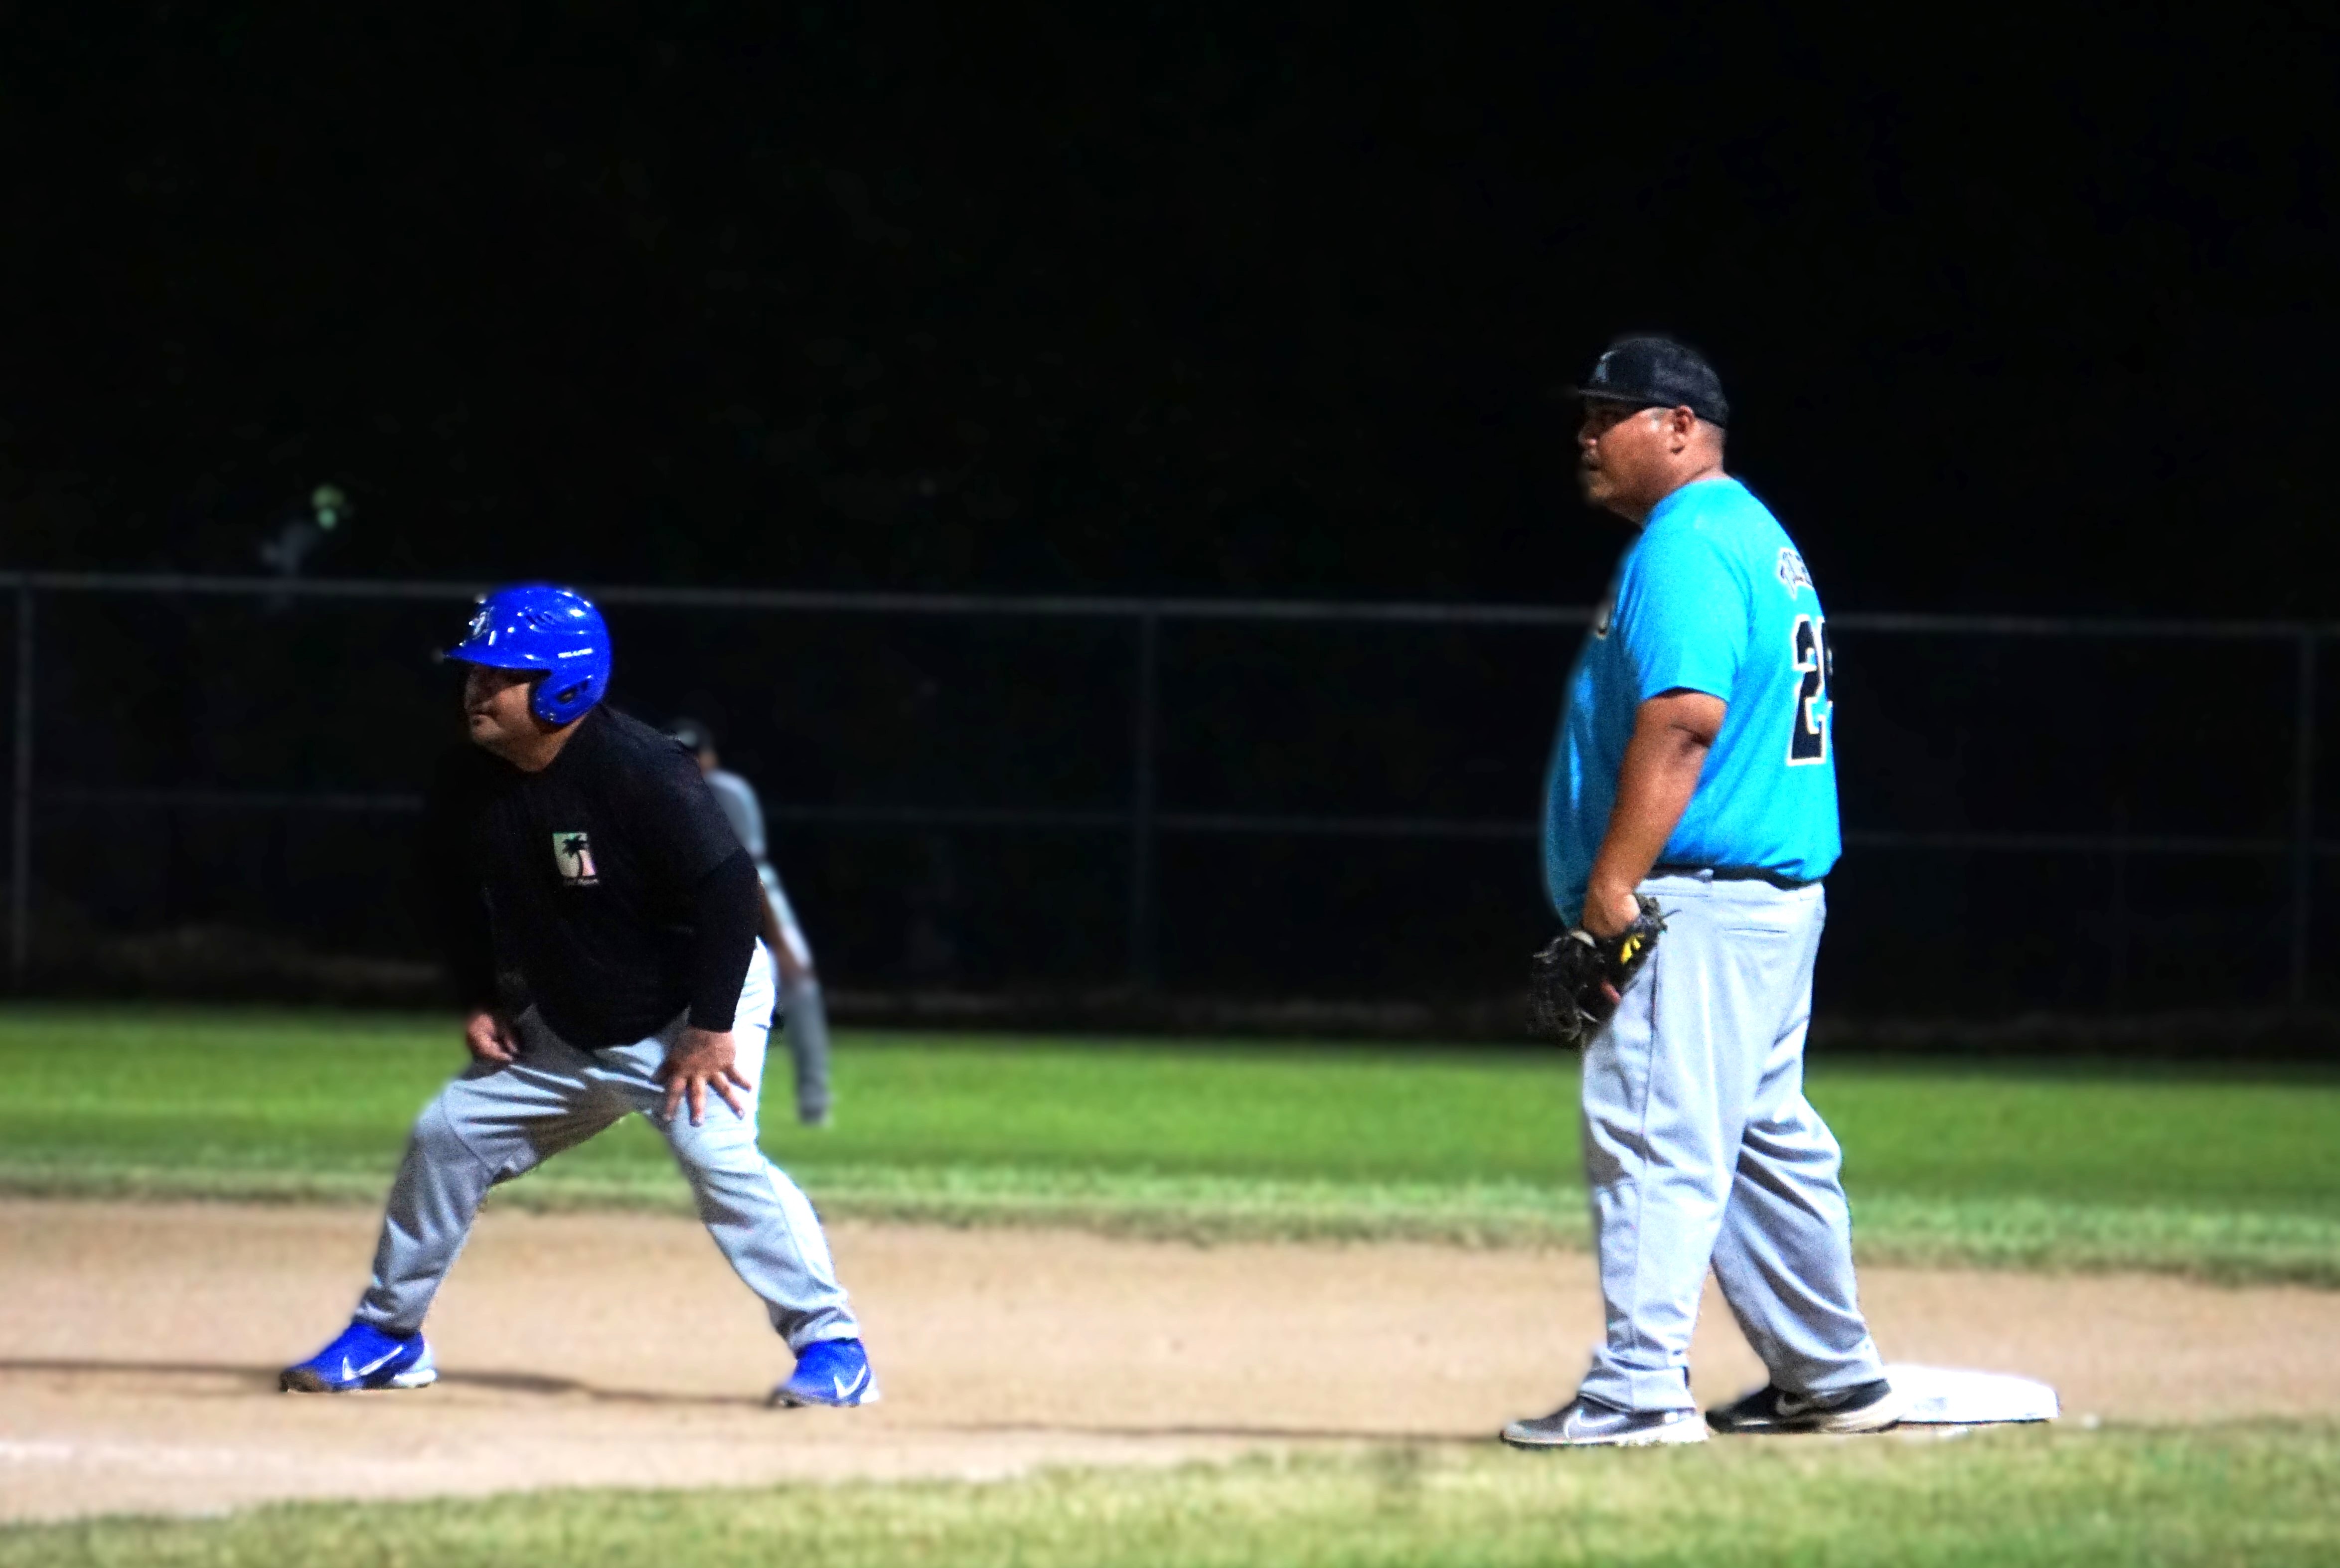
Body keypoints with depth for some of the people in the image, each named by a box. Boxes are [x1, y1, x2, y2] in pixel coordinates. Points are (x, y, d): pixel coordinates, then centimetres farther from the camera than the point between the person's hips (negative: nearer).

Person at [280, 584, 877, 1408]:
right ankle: (388, 1336, 21)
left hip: (687, 1013, -7)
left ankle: (830, 1344, -17)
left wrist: (711, 1030, -25)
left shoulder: (641, 774, -28)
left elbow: (729, 890, -27)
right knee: (445, 1137, 6)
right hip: (567, 1026, 7)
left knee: (719, 1153, -26)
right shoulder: (467, 783, -8)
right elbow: (457, 896, 12)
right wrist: (478, 1001, 5)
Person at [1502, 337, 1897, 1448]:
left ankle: (1640, 1388, -18)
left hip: (1699, 899, -11)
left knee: (1653, 1130, -13)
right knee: (1768, 1137, 16)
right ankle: (1831, 1378, 22)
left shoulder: (1684, 545, -13)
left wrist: (1613, 886, -25)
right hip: (1781, 888, 11)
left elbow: (1684, 719, -24)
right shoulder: (1759, 537, 20)